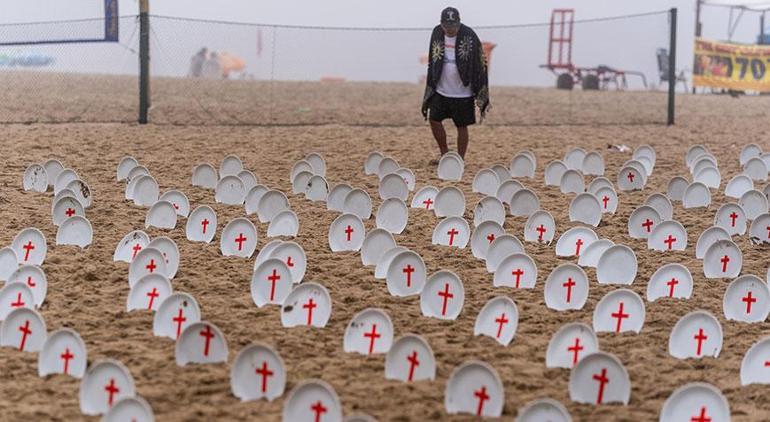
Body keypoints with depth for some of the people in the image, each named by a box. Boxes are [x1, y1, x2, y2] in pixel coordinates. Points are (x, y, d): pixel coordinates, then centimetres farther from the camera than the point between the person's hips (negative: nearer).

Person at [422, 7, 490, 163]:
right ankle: (445, 154, 23)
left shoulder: (469, 37, -15)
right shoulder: (437, 33, -1)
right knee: (434, 120, 5)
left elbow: (480, 64, -10)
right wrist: (431, 87, 12)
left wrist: (481, 95, -11)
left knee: (462, 126, 4)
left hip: (462, 92, -4)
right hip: (440, 90, 5)